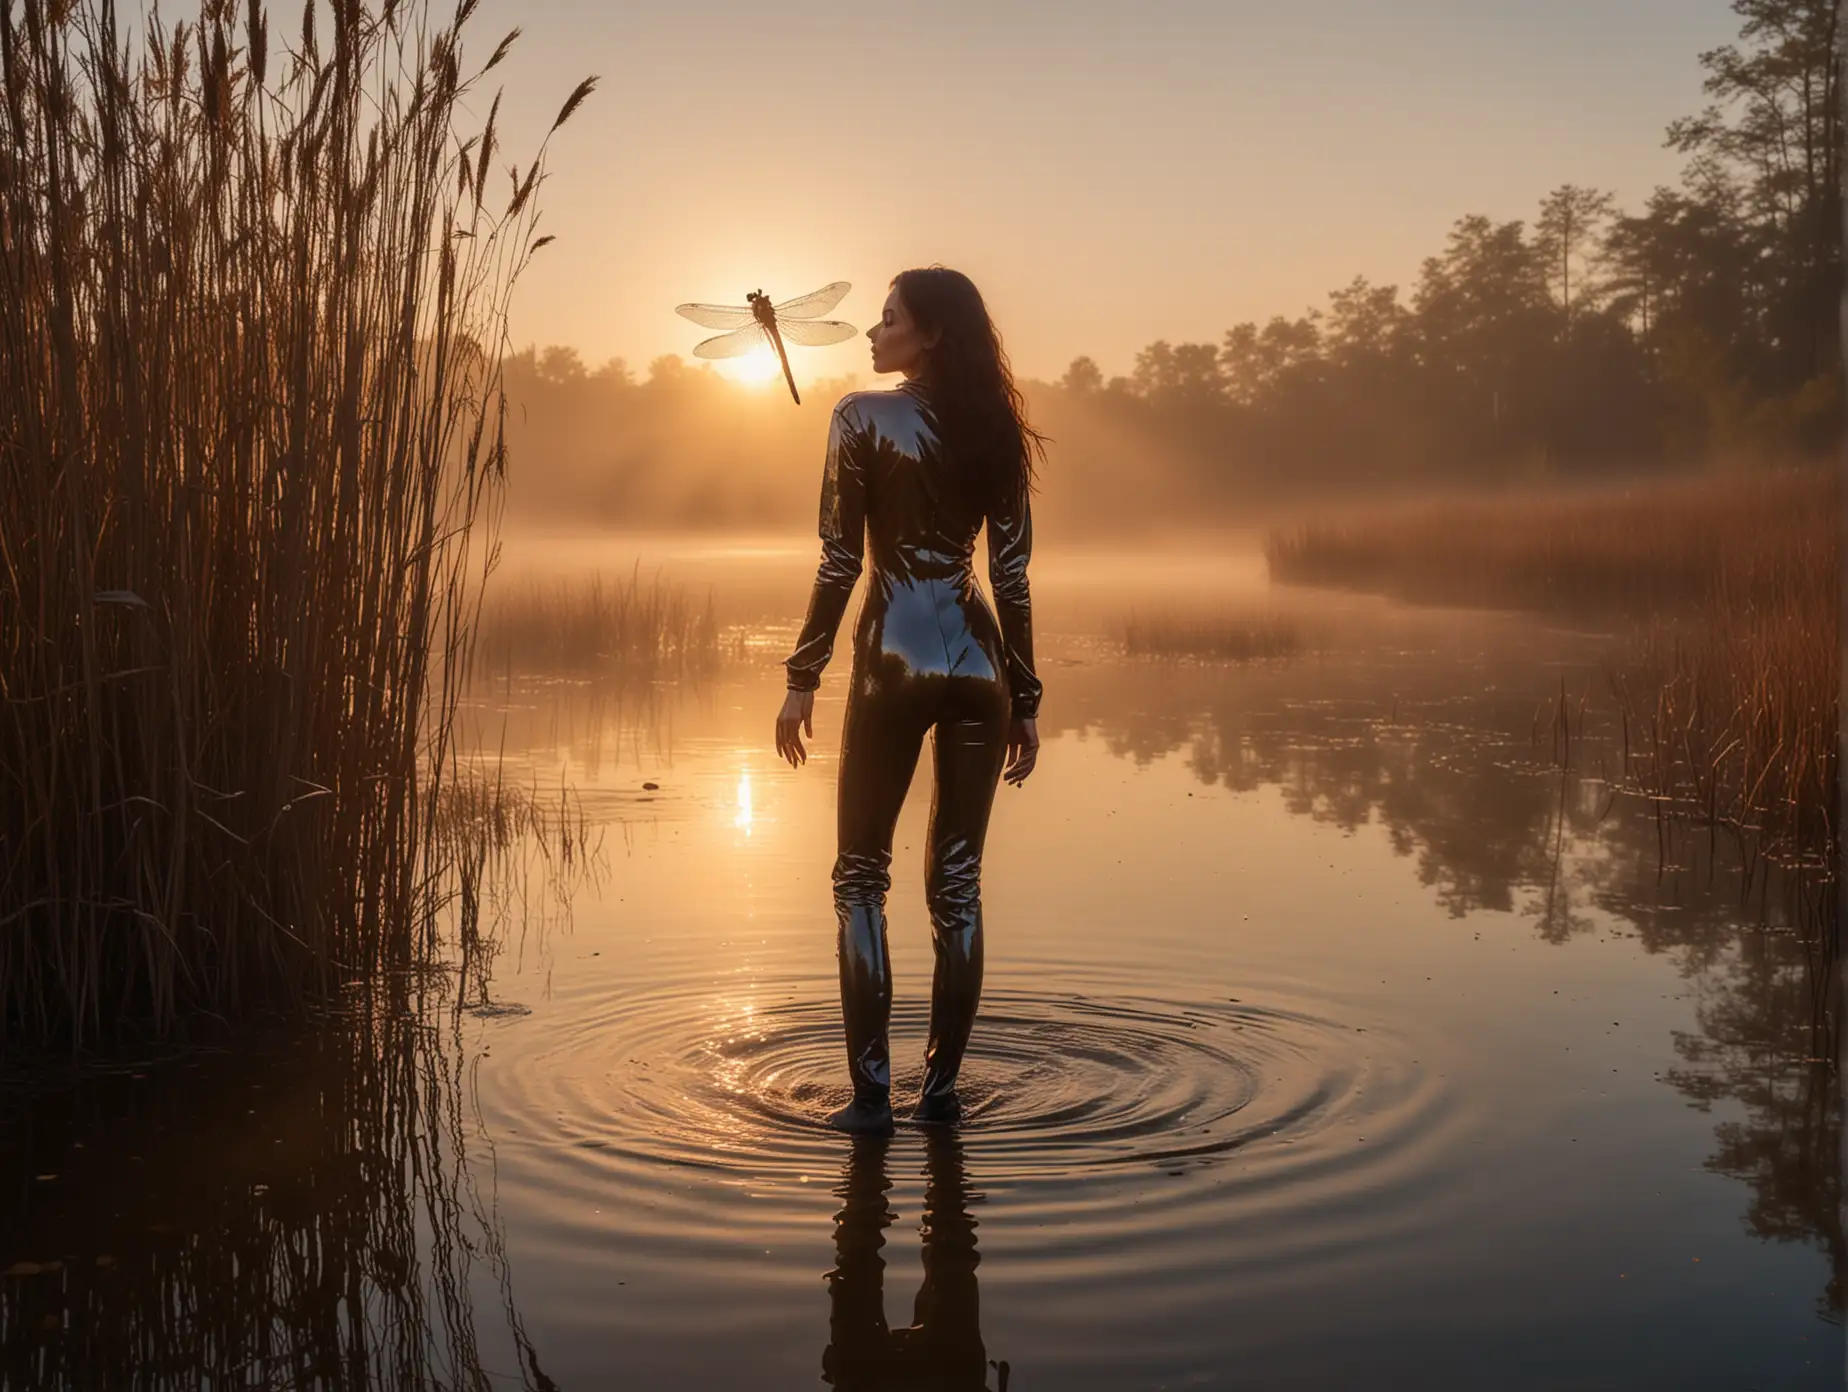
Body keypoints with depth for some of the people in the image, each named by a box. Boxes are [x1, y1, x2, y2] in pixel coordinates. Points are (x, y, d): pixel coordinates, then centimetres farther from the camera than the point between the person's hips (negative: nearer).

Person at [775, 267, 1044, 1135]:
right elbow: (1013, 579, 5)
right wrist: (1026, 700, 10)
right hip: (978, 667, 4)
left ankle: (872, 1093, 4)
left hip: (894, 665, -4)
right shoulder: (995, 433, 7)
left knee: (862, 876, 7)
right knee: (957, 882, 10)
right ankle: (942, 1089, 13)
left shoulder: (862, 418, -5)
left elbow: (839, 563, -9)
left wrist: (803, 679, -3)